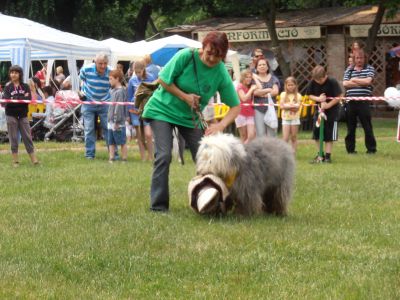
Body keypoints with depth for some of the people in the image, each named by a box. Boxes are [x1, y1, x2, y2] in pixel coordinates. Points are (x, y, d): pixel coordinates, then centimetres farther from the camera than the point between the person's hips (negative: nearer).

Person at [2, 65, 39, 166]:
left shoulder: (25, 87, 4)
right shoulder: (8, 87, 2)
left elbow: (28, 99, -9)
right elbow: (7, 100, -10)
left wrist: (14, 99, -17)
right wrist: (22, 98, -18)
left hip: (23, 115, 1)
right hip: (11, 115, -1)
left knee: (27, 137, 1)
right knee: (13, 138, 1)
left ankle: (33, 159, 2)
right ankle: (15, 160, 6)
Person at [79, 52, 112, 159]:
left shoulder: (111, 72, -16)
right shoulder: (86, 69, -16)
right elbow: (82, 79, 8)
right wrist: (83, 91, 4)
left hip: (104, 103, 0)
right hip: (88, 103, 0)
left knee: (108, 129, -1)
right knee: (89, 130, 2)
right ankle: (89, 154, 10)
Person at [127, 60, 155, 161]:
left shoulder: (151, 79, -3)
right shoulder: (132, 80, 4)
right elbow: (129, 97, 12)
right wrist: (129, 112, 12)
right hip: (135, 109, 2)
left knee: (148, 134, -14)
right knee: (139, 136, 4)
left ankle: (150, 156, 1)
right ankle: (143, 157, 12)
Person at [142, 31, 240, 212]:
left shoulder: (221, 74, -14)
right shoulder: (187, 56, -21)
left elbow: (236, 106, -10)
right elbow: (163, 80, -13)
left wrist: (221, 125, -26)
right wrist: (185, 97, -20)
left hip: (191, 117, 4)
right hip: (163, 109, -3)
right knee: (164, 155, -15)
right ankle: (158, 205, -10)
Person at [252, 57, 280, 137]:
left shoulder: (273, 78, 11)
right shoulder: (254, 78, 4)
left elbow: (275, 91, -3)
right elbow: (255, 92, -12)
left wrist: (262, 93, -7)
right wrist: (269, 90, -5)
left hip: (270, 107, 2)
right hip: (258, 108, -2)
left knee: (271, 132, -2)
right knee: (260, 133, -5)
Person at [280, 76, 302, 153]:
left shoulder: (298, 95, 1)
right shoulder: (283, 94, 4)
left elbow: (297, 108, -8)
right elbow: (281, 106, -6)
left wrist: (287, 106, -18)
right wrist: (291, 106, -15)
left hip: (295, 118, 0)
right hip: (285, 118, 0)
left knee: (293, 138, 6)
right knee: (285, 138, -7)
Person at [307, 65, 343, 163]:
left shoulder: (332, 82, -17)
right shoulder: (313, 83, -6)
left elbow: (339, 96, -16)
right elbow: (310, 95, 3)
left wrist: (328, 105, -22)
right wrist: (318, 98, -17)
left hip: (332, 110, -4)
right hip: (319, 109, 4)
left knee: (329, 135, -1)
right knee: (316, 133, 2)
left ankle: (328, 156, 6)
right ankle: (320, 155, 13)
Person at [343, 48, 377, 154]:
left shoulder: (369, 69, 5)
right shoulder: (349, 70, 13)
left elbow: (368, 81, -11)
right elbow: (345, 84, -1)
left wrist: (354, 80, -2)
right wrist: (361, 83, -7)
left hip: (364, 101, -3)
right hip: (351, 101, 3)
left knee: (367, 126, -1)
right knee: (350, 127, 7)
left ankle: (371, 148, 5)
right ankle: (350, 148, 14)